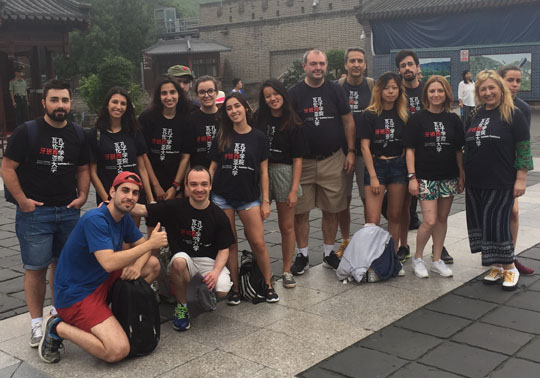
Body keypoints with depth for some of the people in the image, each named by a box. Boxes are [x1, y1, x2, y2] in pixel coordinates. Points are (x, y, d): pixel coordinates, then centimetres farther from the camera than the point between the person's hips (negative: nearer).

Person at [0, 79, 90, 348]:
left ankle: (59, 311, 29)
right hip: (35, 212, -4)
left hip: (69, 211, 4)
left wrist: (82, 196, 2)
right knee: (36, 268, -1)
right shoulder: (26, 132, -6)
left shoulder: (78, 134, 7)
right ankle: (37, 325, 8)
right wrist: (22, 200, -12)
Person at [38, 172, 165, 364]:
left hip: (102, 280, 9)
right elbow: (109, 263, -33)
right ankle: (59, 329, -3)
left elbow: (141, 245, 12)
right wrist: (150, 243, -26)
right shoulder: (95, 219, -23)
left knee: (153, 264, 7)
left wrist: (137, 265, -12)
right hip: (76, 295, -9)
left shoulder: (124, 218, 5)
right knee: (118, 351, -22)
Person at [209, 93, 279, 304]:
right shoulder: (222, 137, 5)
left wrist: (265, 201, 1)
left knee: (258, 243, -5)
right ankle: (234, 288, 17)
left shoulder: (258, 137, 2)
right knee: (229, 244, 5)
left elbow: (263, 171, 4)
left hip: (249, 197, -1)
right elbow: (212, 167, 7)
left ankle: (268, 285, 12)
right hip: (222, 197, 1)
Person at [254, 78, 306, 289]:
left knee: (287, 226, 7)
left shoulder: (293, 124, -1)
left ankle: (287, 271, 19)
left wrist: (294, 189, -9)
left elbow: (297, 159, -2)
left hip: (284, 173, -2)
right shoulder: (259, 119, 6)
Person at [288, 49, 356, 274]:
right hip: (302, 161, -1)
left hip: (332, 160, 1)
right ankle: (302, 256, 16)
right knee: (300, 211, 2)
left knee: (331, 210, 8)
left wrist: (351, 151, 2)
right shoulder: (294, 94, 0)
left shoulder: (335, 91, 5)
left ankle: (329, 254, 22)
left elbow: (348, 121, 8)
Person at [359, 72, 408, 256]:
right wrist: (373, 176, -10)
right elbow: (365, 146, -6)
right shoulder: (370, 115, -3)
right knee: (372, 221, -9)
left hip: (398, 166, 3)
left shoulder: (403, 115, 7)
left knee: (395, 216, 9)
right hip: (376, 166, -3)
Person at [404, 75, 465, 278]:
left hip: (448, 177, 4)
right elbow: (410, 149, -4)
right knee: (429, 221, -8)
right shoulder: (418, 118, -3)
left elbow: (459, 150, 10)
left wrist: (461, 175, 6)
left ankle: (437, 260, 22)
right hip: (426, 176, -4)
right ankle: (417, 258, 13)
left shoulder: (453, 119, 6)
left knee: (442, 218, 10)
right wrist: (412, 177, -10)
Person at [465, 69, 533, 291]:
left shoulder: (513, 115, -6)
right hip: (475, 183, 6)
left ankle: (509, 268, 12)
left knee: (497, 224, -6)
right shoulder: (475, 115, 11)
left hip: (501, 183, -6)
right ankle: (495, 268, 22)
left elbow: (524, 149, -8)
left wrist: (521, 179, -12)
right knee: (481, 225, 8)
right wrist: (463, 174, 14)